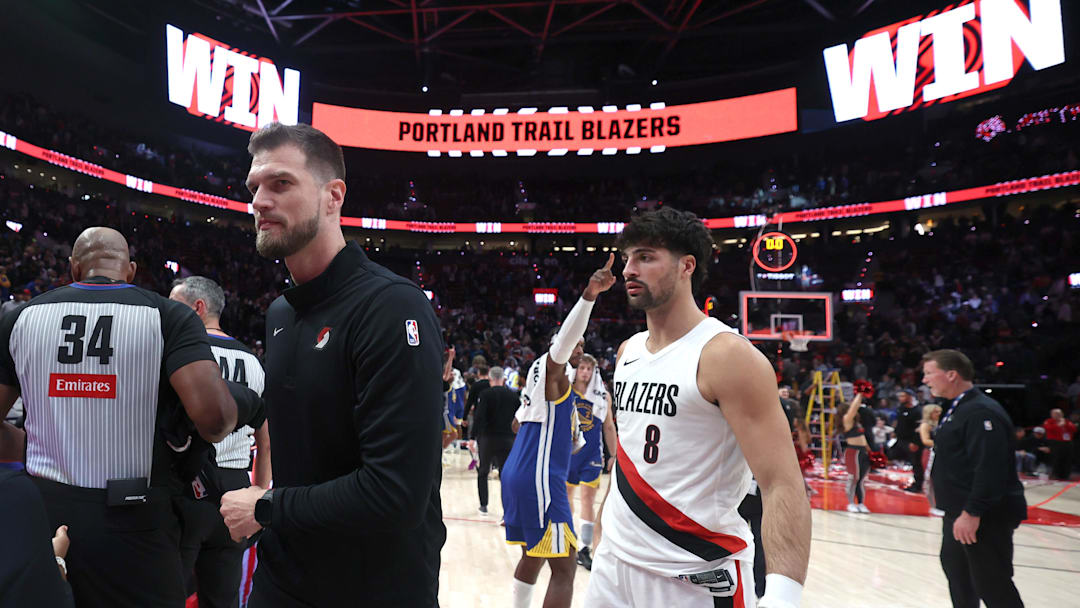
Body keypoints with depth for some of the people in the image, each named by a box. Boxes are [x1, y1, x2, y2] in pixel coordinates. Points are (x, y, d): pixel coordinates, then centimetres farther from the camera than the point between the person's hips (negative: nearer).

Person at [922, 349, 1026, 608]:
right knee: (955, 568, 22)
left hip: (985, 518, -11)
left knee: (992, 585, -5)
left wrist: (972, 513, -27)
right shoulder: (957, 409, 13)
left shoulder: (982, 411, -20)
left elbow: (989, 468, -27)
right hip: (959, 512, 11)